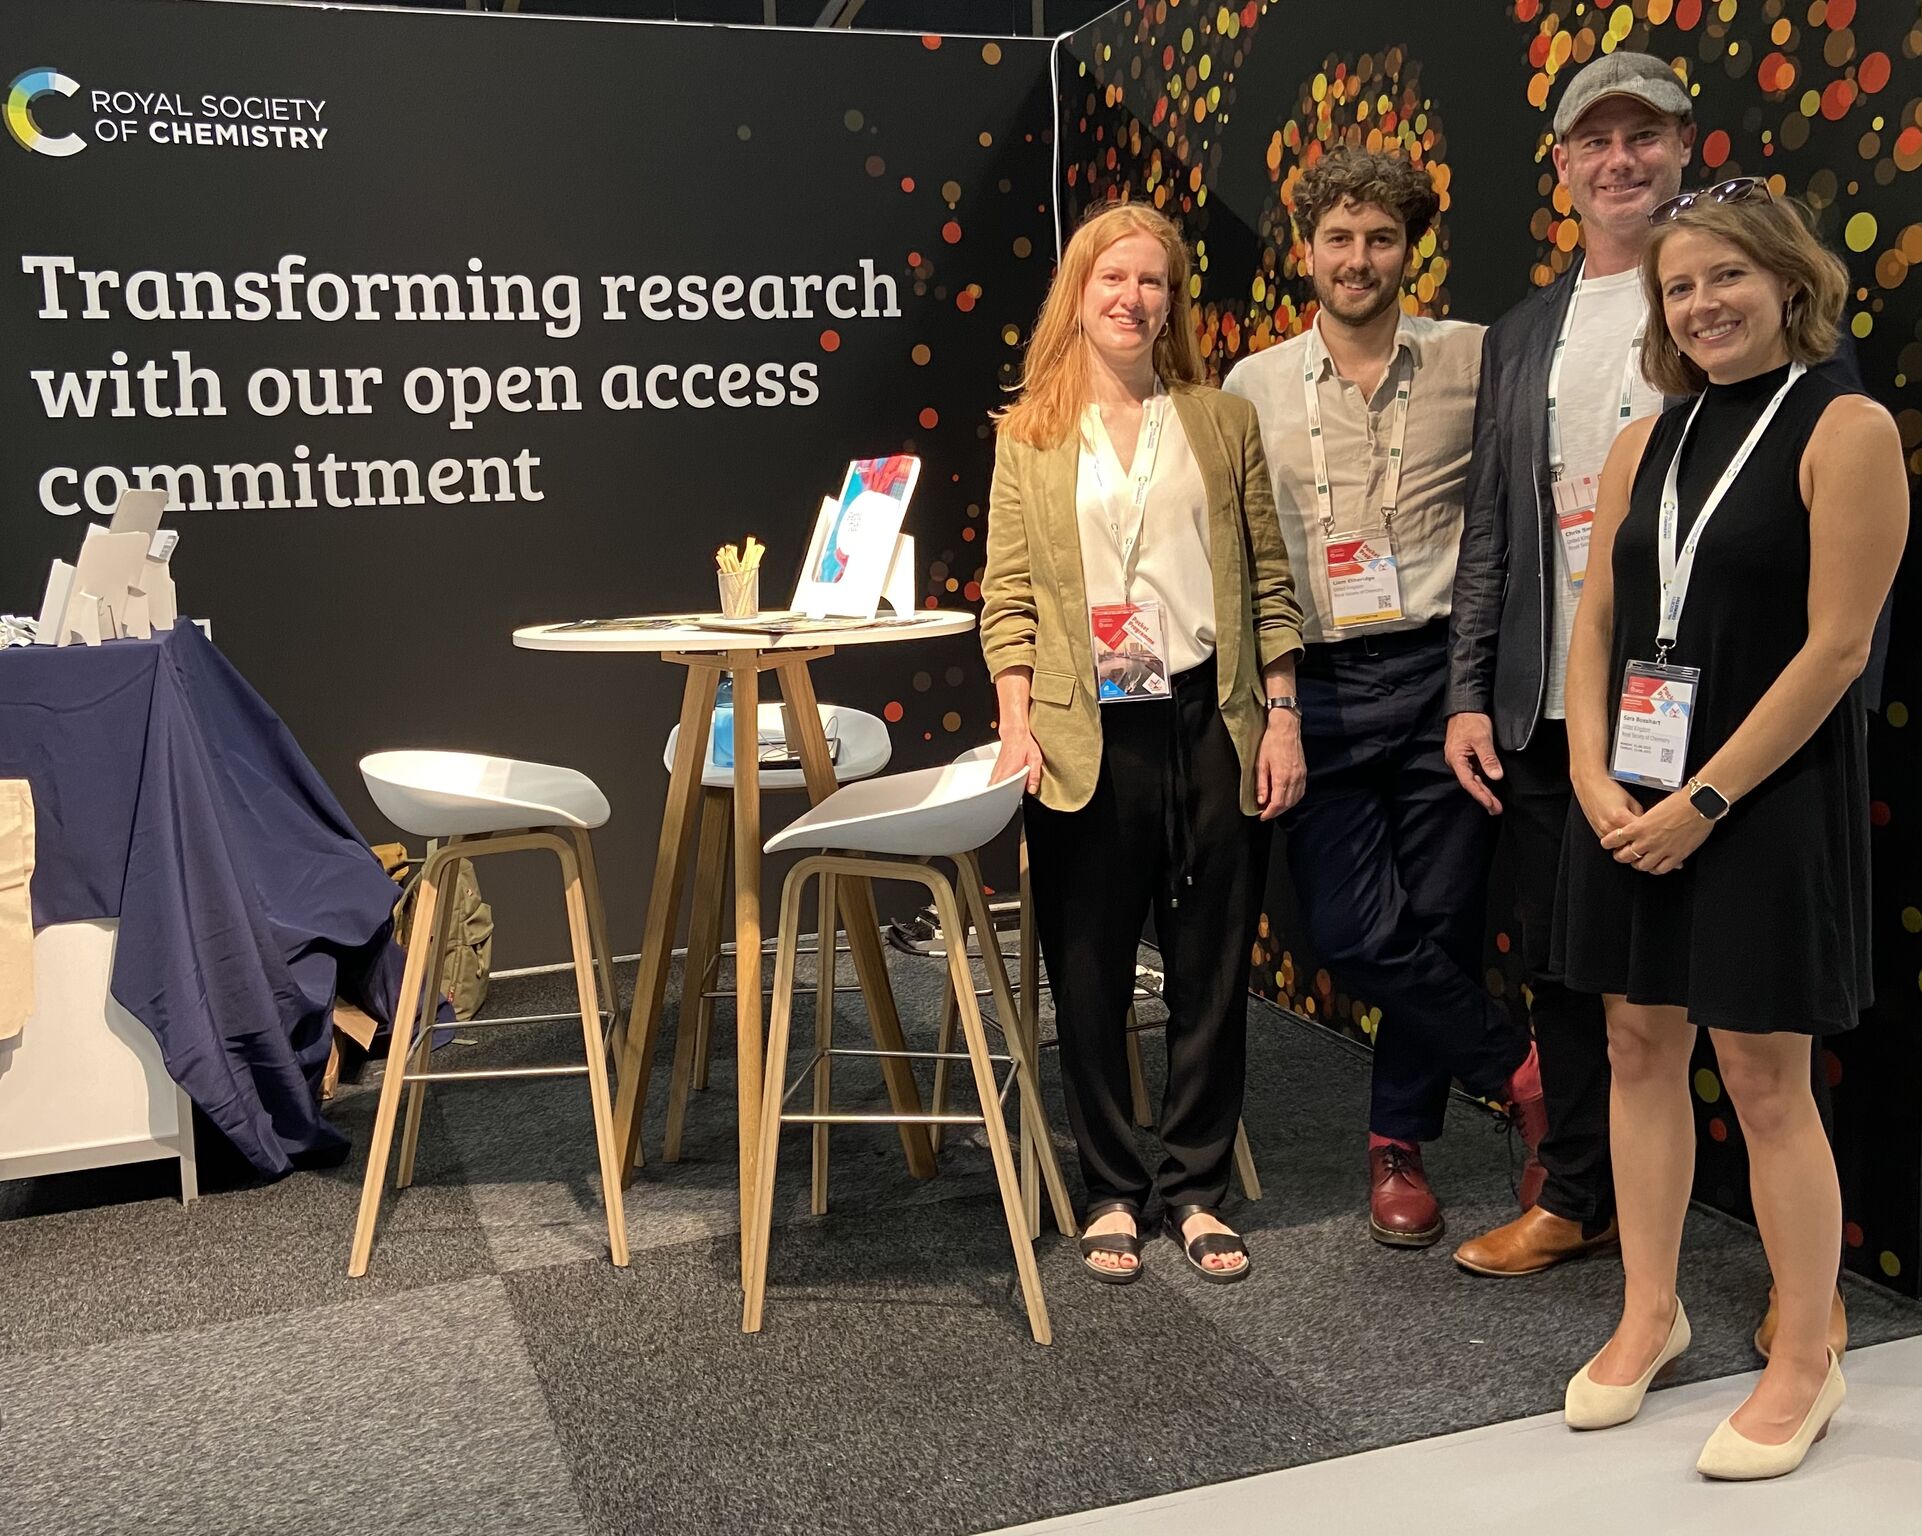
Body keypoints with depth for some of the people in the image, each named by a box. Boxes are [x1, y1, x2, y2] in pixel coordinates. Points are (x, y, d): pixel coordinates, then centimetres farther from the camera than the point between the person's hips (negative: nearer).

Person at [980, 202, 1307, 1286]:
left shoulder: (1225, 422, 9)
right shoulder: (1029, 435, 7)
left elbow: (1269, 581, 7)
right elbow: (1008, 597, 3)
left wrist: (1282, 718, 1)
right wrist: (1018, 724, -8)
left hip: (1212, 721, 1)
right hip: (1090, 735, -1)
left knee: (1212, 968, 7)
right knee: (1090, 972, 6)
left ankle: (1196, 1188, 23)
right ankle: (1113, 1192, 22)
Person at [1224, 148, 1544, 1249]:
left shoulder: (1474, 361, 3)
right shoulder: (1254, 388, 7)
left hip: (1440, 672, -1)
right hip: (1316, 685, 1)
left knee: (1440, 921, 4)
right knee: (1355, 932, -4)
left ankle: (1401, 1140, 24)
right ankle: (1523, 1069, 18)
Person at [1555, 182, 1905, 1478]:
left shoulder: (1846, 429, -7)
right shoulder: (1645, 443, 9)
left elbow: (1836, 647, -13)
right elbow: (1596, 623, 8)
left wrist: (1704, 802, -15)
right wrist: (1593, 777, -5)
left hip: (1767, 796, -5)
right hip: (1633, 795, 6)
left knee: (1764, 1076, 0)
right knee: (1642, 1047, 11)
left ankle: (1806, 1365, 16)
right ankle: (1651, 1313, 27)